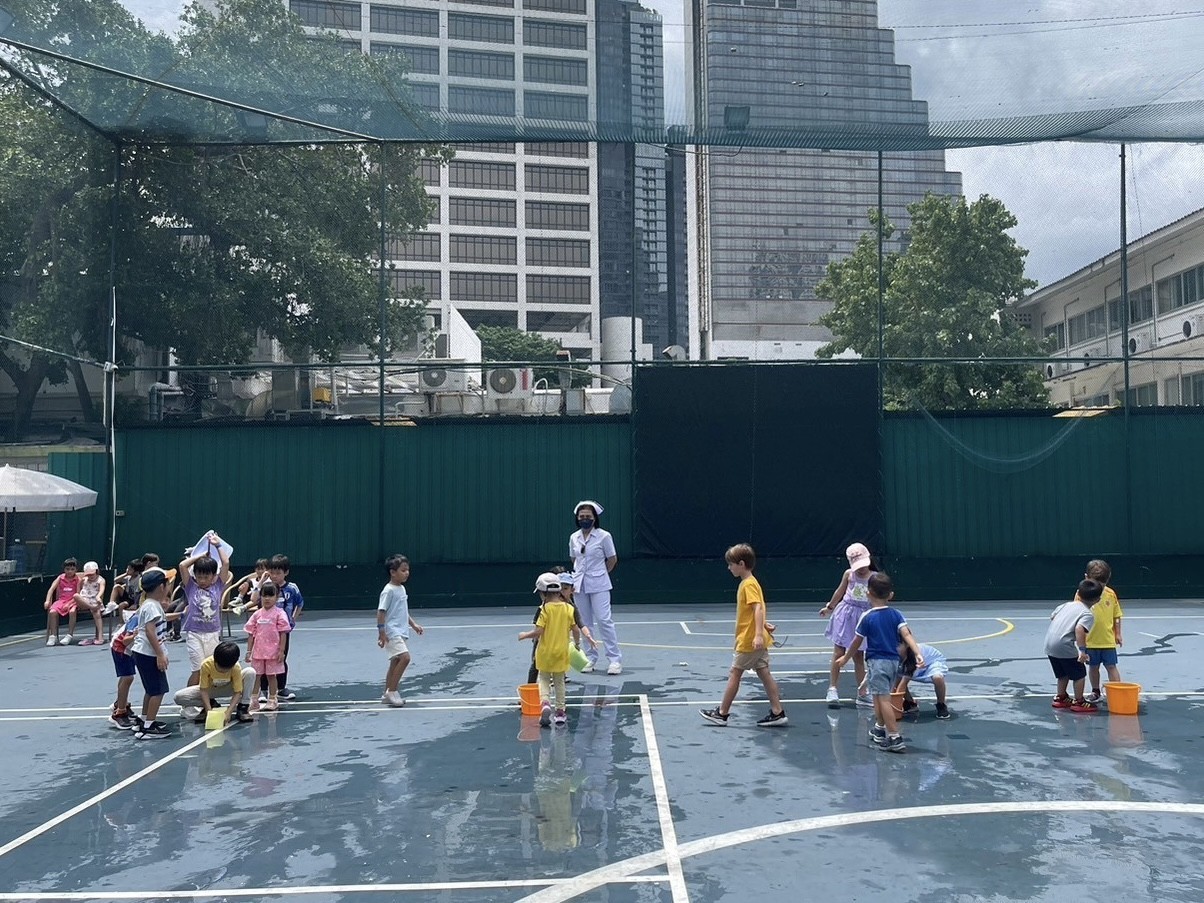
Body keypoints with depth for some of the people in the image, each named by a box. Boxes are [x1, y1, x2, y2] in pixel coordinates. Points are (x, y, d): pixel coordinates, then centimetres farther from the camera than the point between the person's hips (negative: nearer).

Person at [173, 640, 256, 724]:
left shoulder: (236, 667, -31)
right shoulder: (206, 665, -32)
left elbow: (237, 692, -27)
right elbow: (204, 690, -25)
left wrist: (229, 712, -40)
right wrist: (209, 711, -36)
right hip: (210, 689, 1)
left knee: (250, 672, -29)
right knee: (179, 697, -24)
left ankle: (242, 708, -17)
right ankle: (211, 704, -4)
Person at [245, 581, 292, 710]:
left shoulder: (279, 613, -7)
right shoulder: (257, 614, 4)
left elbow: (283, 633, -8)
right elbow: (251, 634, 7)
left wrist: (281, 651, -11)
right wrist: (249, 651, 4)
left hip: (273, 651, -4)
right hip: (258, 651, 4)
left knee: (271, 675, 6)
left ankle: (272, 700, 16)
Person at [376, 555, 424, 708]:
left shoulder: (402, 588, 13)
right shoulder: (389, 590, -14)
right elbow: (381, 611, -15)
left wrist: (413, 624, 19)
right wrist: (381, 632, -20)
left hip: (400, 632, 9)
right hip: (392, 632, -9)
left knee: (396, 662, 12)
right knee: (405, 657, -20)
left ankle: (387, 695, 21)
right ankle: (392, 691, -11)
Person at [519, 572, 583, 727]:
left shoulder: (545, 609, -14)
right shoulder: (569, 608, -3)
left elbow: (537, 632, -18)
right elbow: (576, 630, -1)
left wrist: (524, 635, 0)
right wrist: (577, 643, 18)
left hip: (545, 652, -3)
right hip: (561, 652, 3)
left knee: (544, 679, 13)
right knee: (559, 682, 16)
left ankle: (545, 703, -11)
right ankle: (560, 711, 17)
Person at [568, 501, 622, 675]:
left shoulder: (604, 536, -7)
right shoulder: (574, 538, 7)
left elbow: (612, 559, 1)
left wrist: (599, 574, 7)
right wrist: (581, 573, 11)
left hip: (598, 585, -5)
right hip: (579, 585, 5)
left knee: (604, 620, -10)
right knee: (584, 622, 7)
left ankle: (615, 659, -4)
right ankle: (590, 658, 16)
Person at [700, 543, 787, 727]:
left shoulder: (748, 584, -16)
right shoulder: (749, 583, 13)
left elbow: (758, 609, -26)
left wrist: (758, 634, -33)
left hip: (749, 641, -9)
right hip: (756, 641, 9)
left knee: (734, 674, 1)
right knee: (764, 674, 8)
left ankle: (722, 713, 10)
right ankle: (777, 713, 9)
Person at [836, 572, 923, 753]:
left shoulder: (867, 617, -9)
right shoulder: (896, 614, 3)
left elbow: (857, 642, -1)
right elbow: (906, 635, -12)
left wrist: (845, 658, 13)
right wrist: (918, 653, -20)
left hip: (877, 662, -6)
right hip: (894, 661, 6)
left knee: (884, 699, -7)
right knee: (880, 697, 23)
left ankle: (895, 738, -13)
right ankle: (880, 729, 39)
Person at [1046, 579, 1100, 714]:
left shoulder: (1066, 605, 13)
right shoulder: (1088, 615, -8)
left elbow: (1052, 617, 25)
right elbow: (1079, 629, -25)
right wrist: (1082, 650, -27)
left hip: (1049, 645, 7)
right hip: (1065, 647, -7)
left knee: (1063, 674, 25)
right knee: (1079, 675, 10)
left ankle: (1060, 698, 36)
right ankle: (1078, 702, 17)